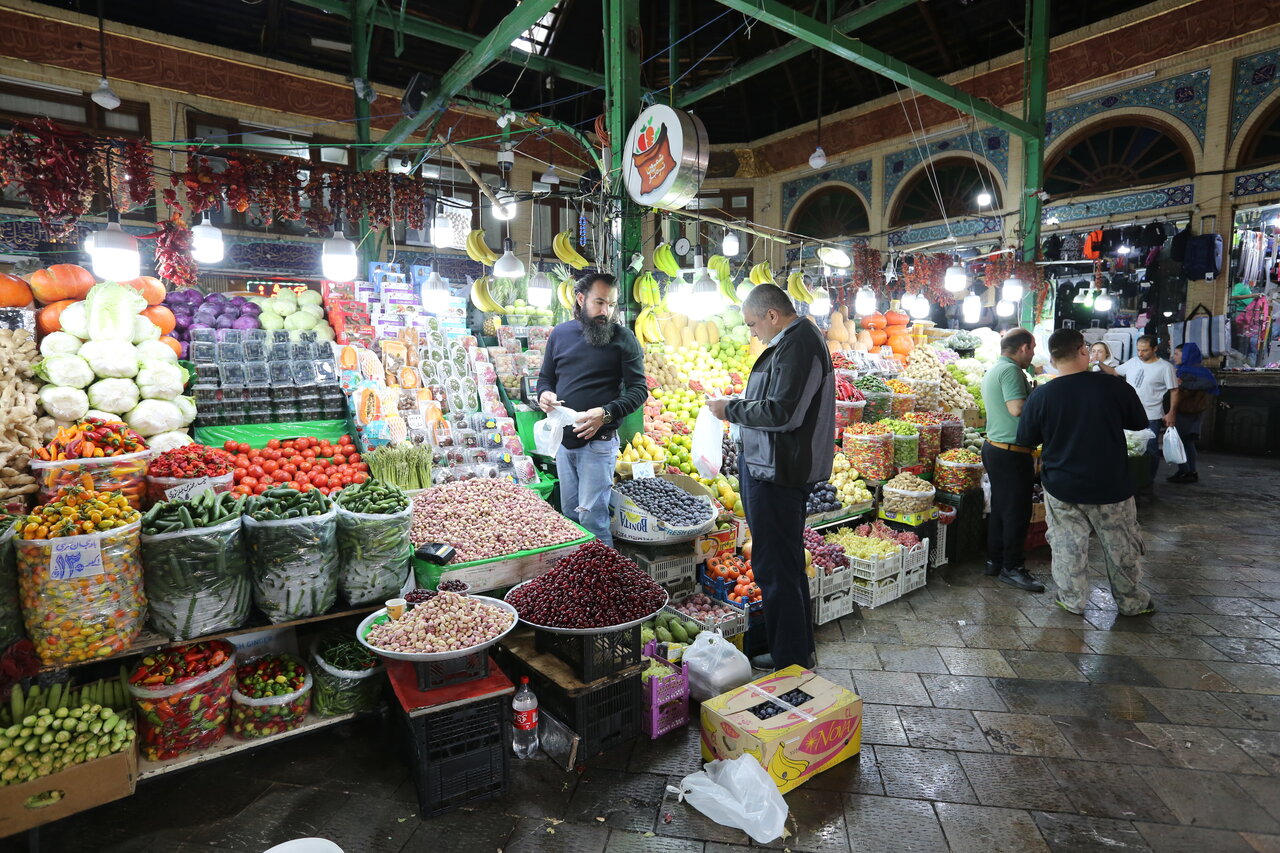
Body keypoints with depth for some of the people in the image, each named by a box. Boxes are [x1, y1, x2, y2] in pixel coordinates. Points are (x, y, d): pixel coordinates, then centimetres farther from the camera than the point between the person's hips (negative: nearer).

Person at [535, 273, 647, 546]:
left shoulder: (623, 338, -5)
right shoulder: (560, 333, 7)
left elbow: (638, 390, -7)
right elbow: (545, 377, 17)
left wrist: (606, 413, -23)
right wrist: (544, 393, -8)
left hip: (598, 441, -5)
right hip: (563, 438, 5)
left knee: (592, 517, -6)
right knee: (569, 513, 16)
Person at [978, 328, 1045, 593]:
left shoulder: (993, 370, 16)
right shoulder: (1011, 370, -17)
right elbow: (1017, 408, -26)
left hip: (994, 448, 10)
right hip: (1012, 452, -10)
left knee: (1000, 507, 16)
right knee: (1018, 511, -1)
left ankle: (994, 560, 24)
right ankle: (1011, 568, 8)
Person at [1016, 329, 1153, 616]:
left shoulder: (1041, 396, -13)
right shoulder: (1114, 386, -13)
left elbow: (1025, 439, -2)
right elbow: (1140, 422, 4)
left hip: (1062, 488, 0)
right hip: (1111, 486, 1)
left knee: (1068, 546, 13)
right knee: (1121, 547, 18)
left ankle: (1073, 601, 24)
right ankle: (1132, 602, 34)